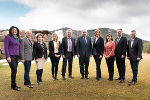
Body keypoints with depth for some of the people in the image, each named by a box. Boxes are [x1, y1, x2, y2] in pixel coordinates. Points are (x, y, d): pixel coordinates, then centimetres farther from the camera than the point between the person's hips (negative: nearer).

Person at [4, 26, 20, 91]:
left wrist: (18, 57, 17)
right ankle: (14, 86, -5)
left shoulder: (17, 38, 16)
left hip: (16, 56, 7)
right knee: (14, 70, -14)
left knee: (14, 71, 7)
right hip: (10, 56, -6)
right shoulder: (7, 37, -3)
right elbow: (6, 47, -9)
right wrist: (8, 57, -16)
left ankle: (13, 85, 17)